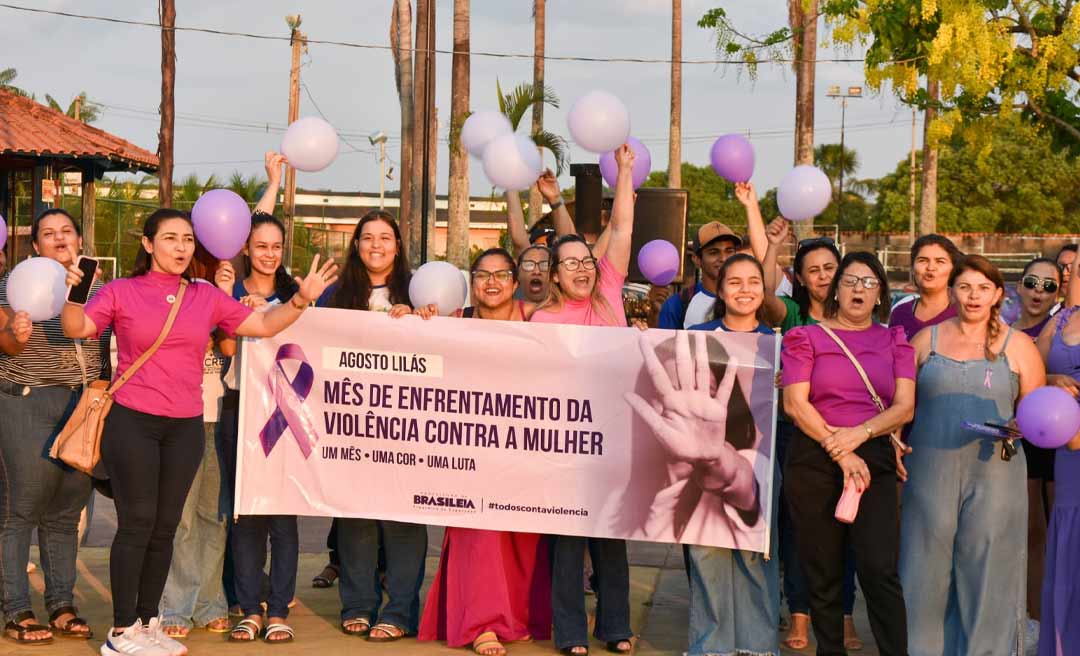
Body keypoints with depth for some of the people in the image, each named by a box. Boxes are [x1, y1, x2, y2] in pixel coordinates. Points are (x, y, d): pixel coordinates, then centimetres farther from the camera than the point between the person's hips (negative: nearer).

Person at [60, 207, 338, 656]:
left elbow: (263, 326, 10)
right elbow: (77, 329, -11)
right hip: (132, 422, -4)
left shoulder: (207, 297, 10)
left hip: (185, 428, 4)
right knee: (137, 523, -3)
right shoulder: (121, 292, 0)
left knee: (165, 526, 8)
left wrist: (302, 299, -3)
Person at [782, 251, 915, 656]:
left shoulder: (894, 342, 13)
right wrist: (839, 452, -11)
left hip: (874, 460, 0)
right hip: (814, 462, 0)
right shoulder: (806, 337, 7)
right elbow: (795, 403, -4)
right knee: (823, 574, 3)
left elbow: (904, 407, 3)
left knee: (879, 569, -12)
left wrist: (858, 434, -13)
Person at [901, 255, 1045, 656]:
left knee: (987, 568, 1)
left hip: (993, 472, -1)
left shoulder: (1018, 347, 6)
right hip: (931, 469, 1)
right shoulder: (926, 340, 10)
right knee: (928, 566, 5)